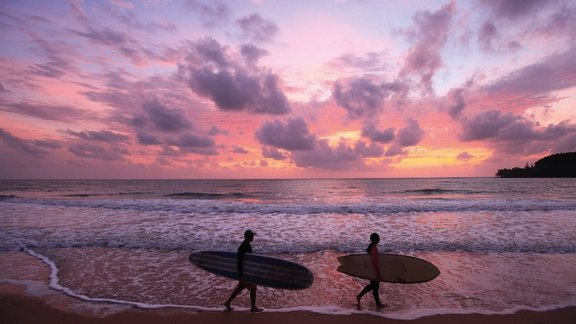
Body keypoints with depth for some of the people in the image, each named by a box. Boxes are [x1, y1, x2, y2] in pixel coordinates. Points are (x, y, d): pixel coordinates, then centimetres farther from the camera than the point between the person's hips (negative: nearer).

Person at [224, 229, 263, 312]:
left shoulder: (247, 245, 2)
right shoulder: (242, 248, -28)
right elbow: (239, 263, -28)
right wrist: (240, 276, -26)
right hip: (244, 272, -9)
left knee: (240, 287, 20)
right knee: (253, 288, 4)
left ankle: (228, 303, 31)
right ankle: (253, 307, 20)